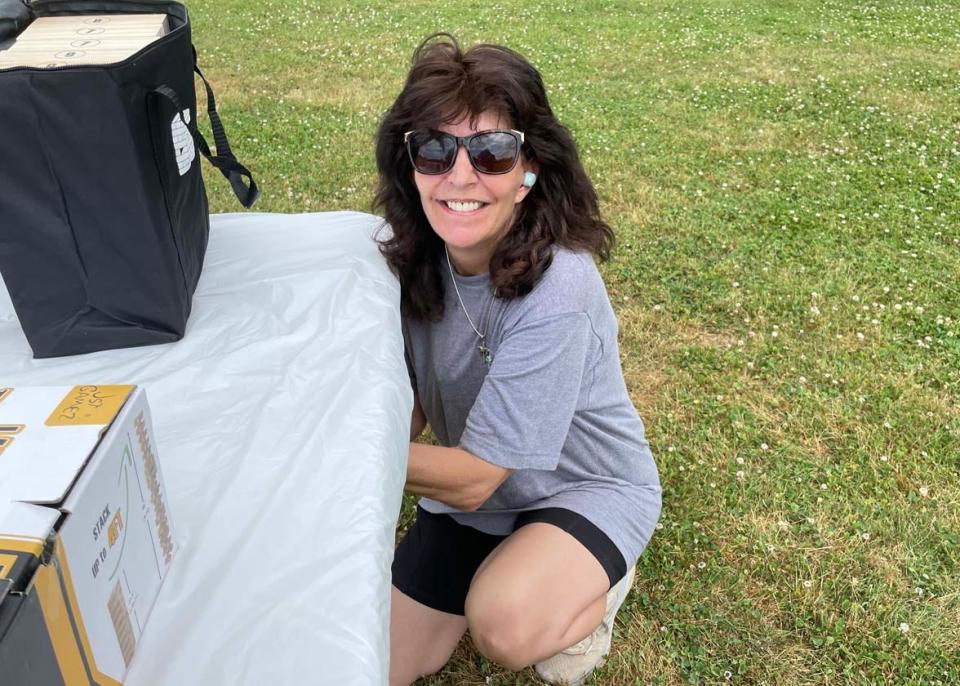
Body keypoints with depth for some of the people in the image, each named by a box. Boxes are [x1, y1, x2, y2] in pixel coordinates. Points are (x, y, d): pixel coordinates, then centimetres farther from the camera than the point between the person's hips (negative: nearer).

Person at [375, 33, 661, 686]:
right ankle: (508, 559, 28)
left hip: (586, 490, -5)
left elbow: (473, 479, -28)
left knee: (504, 624, -35)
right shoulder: (422, 258, -14)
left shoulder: (555, 291, -34)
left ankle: (595, 589, 0)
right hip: (472, 487, 6)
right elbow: (412, 404, 0)